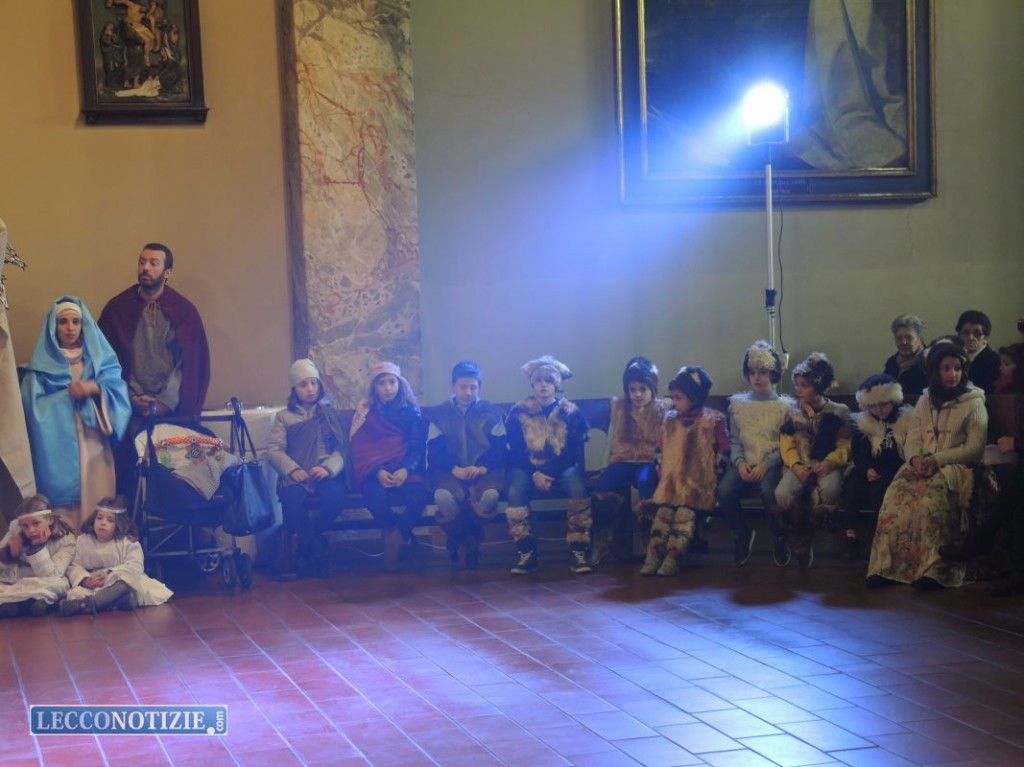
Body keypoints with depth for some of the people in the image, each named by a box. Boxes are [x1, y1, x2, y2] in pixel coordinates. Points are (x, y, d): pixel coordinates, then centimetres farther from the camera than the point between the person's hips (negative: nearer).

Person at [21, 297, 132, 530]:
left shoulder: (100, 356, 13)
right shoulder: (42, 364, 6)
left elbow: (118, 390, 0)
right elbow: (34, 404, -5)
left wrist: (95, 388, -17)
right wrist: (68, 394, -9)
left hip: (94, 445, 2)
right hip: (58, 448, -2)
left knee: (97, 501, 0)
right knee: (64, 500, -7)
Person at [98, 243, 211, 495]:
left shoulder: (184, 310, 4)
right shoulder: (117, 308, 4)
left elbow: (191, 363, 0)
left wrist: (166, 402, -9)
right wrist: (131, 398, -6)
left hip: (173, 409, 0)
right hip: (130, 409, 0)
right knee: (129, 469, -3)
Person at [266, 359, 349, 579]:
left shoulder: (330, 414, 17)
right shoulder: (284, 416, 17)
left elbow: (342, 447, 5)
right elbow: (273, 449, 4)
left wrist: (329, 468, -16)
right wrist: (292, 470, -15)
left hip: (325, 473, 0)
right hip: (296, 475, 0)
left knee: (334, 495, -34)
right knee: (292, 498, -35)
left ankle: (305, 549, -13)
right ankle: (317, 549, -15)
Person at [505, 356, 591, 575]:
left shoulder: (570, 412, 1)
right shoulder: (520, 412, 1)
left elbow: (574, 452, -5)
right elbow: (515, 452, -2)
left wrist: (548, 474, -20)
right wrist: (535, 474, -20)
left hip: (562, 467, 0)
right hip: (528, 467, 0)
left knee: (578, 488, -32)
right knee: (515, 490, -32)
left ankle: (579, 551, -25)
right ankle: (526, 552, -24)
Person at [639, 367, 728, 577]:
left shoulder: (712, 421, 0)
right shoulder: (670, 420, 15)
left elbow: (724, 450, 1)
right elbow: (661, 449, 20)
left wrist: (714, 475, -2)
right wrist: (661, 473, 10)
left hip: (699, 482, -4)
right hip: (671, 480, 4)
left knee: (685, 512, -23)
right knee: (663, 511, -16)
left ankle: (674, 556, -30)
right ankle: (654, 554, -25)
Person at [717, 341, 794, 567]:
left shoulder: (785, 406, 6)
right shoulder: (738, 404, 14)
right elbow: (734, 439, 9)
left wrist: (766, 464, -15)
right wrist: (740, 463, -10)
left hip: (772, 463, -3)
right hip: (744, 462, 3)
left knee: (768, 491, -35)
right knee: (724, 490, -28)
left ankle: (780, 537, -6)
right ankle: (742, 534, 0)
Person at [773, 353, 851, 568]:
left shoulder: (838, 412, 6)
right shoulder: (793, 413, 11)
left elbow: (844, 446, 0)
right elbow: (787, 444, 3)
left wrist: (830, 462, -20)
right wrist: (795, 465, -16)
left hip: (827, 465, -1)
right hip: (800, 465, 1)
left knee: (829, 490, -37)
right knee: (783, 494, -31)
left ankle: (805, 536, -11)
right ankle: (796, 539, -3)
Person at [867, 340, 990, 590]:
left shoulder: (974, 404, 3)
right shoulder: (925, 402, 18)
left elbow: (975, 448, -5)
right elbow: (913, 439, 12)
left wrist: (937, 460, -15)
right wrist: (916, 459, -11)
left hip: (956, 467, -4)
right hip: (923, 465, 4)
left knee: (930, 497, -37)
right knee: (896, 494, -28)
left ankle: (934, 570, -39)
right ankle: (886, 566, -31)